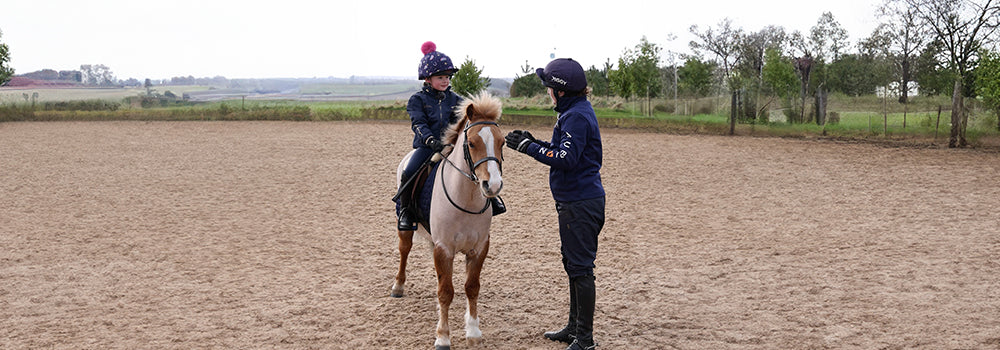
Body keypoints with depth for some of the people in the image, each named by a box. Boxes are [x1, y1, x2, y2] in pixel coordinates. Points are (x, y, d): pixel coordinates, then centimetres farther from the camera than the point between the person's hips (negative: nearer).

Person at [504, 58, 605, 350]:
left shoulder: (576, 116, -19)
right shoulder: (575, 111, 14)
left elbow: (566, 159, -26)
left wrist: (528, 147, -21)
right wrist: (534, 142, 11)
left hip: (580, 203, -11)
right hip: (574, 201, 11)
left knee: (581, 269, -4)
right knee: (573, 265, 19)